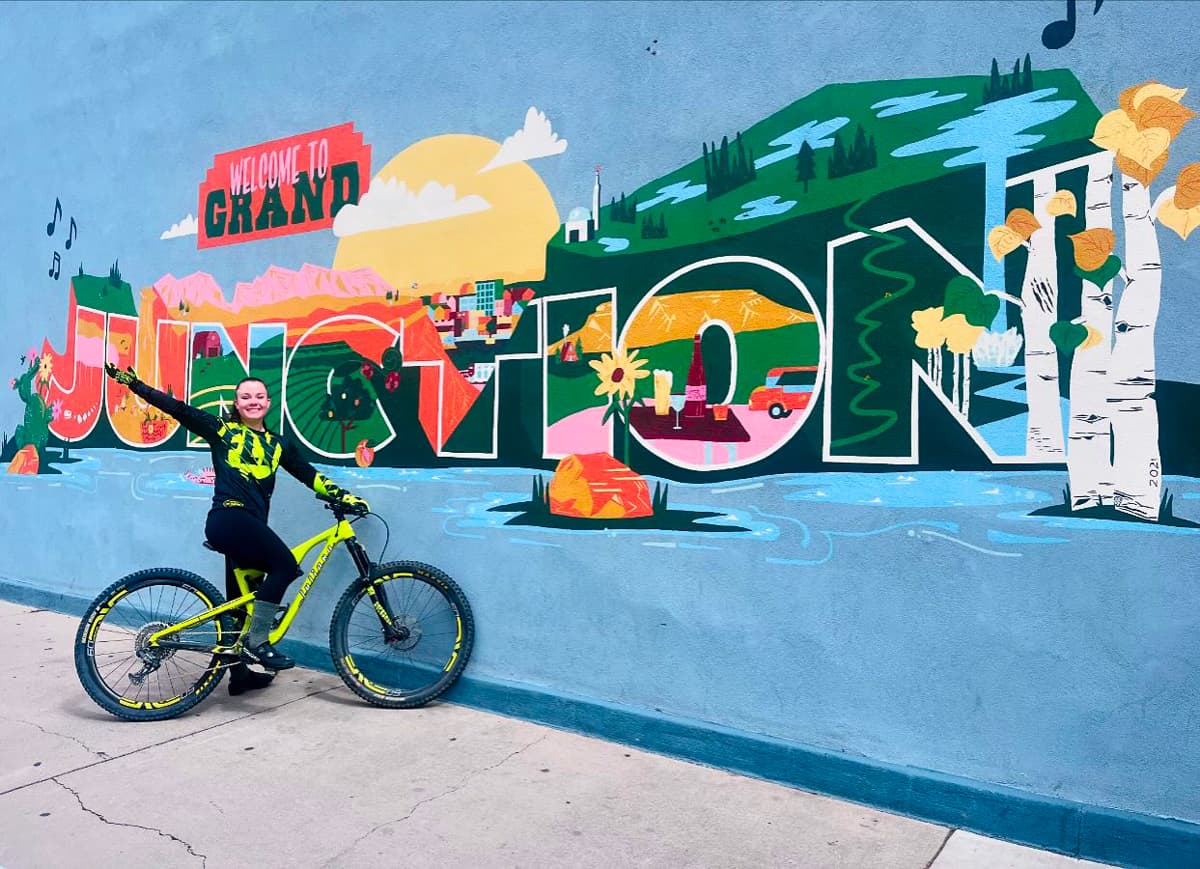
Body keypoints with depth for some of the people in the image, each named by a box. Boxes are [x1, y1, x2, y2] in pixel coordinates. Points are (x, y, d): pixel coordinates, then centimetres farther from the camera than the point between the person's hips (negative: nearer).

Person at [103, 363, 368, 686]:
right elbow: (178, 409, 1)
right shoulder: (222, 430, 5)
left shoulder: (277, 444, 16)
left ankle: (240, 673, 25)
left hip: (251, 525, 6)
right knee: (286, 565, -23)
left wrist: (341, 495, 5)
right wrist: (133, 383, -4)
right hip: (229, 519, -6)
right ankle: (257, 641, -15)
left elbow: (308, 474, 14)